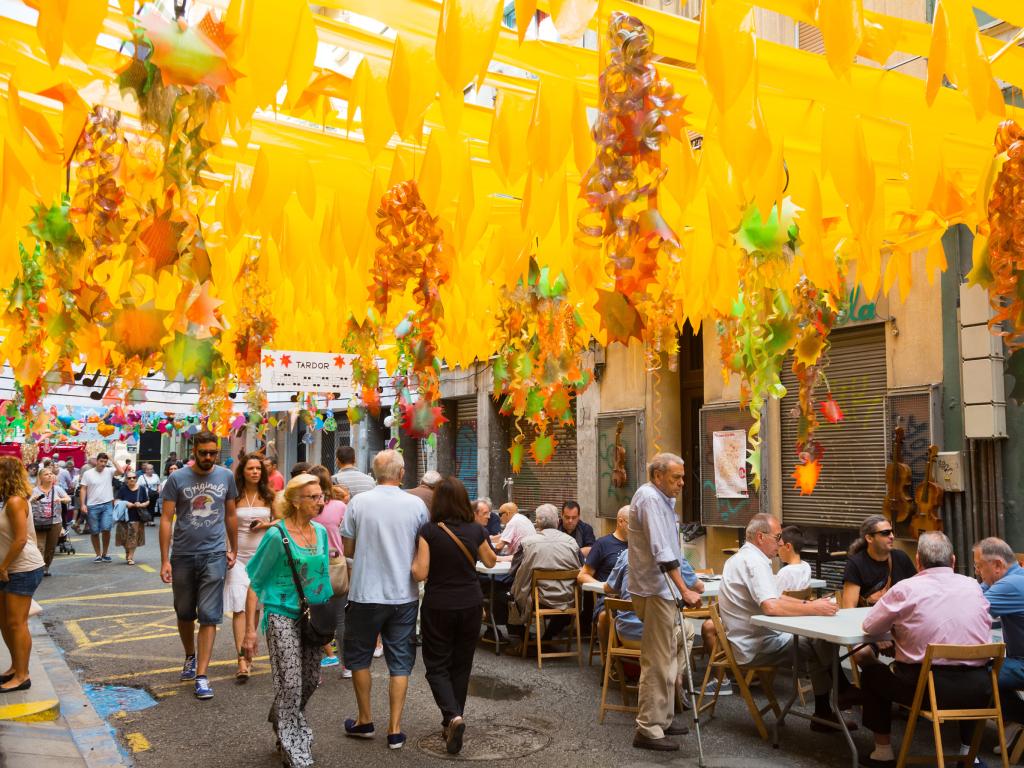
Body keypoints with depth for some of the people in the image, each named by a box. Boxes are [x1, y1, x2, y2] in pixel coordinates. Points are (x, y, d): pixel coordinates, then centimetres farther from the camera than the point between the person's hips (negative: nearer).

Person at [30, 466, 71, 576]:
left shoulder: (57, 488, 4)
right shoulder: (35, 490, 0)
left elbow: (68, 499, -4)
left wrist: (61, 499, -26)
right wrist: (33, 500, -26)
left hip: (55, 522, 2)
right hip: (39, 523, -2)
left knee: (51, 548, 9)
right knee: (40, 547, -11)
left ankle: (46, 567, 25)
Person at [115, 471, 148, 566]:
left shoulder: (142, 489, 0)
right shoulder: (122, 489, -2)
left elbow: (147, 502, 6)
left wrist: (140, 505, -13)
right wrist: (125, 504, -19)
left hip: (137, 517, 0)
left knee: (134, 538, 0)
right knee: (125, 537, 5)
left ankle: (131, 556, 11)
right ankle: (127, 553, 31)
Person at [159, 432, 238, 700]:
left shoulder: (226, 477, 3)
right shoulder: (177, 479, -4)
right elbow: (166, 519, -4)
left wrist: (234, 549, 15)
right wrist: (165, 560, -8)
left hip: (214, 555, 0)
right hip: (182, 555, 0)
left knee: (209, 615, -4)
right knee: (185, 613, 16)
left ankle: (201, 676, -1)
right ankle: (190, 657, 40)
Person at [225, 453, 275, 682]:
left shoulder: (269, 496, 5)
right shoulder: (234, 496, -1)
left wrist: (267, 524, -6)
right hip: (238, 557, -2)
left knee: (255, 606, 10)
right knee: (239, 608, -9)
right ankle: (242, 661, -12)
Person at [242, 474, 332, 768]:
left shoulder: (321, 532, 4)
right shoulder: (277, 535, -13)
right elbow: (255, 584, -8)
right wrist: (250, 630, -11)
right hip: (282, 616, -6)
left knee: (310, 681, 14)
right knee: (291, 685, -5)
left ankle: (281, 722, 43)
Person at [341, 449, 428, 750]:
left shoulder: (358, 502, -8)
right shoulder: (417, 505, -6)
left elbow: (347, 549, -2)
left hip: (366, 594, -1)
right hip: (405, 595, 1)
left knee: (359, 657, 18)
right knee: (400, 662, 10)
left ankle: (365, 721, 28)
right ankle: (395, 730, 13)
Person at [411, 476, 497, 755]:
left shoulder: (429, 531, -14)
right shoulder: (475, 530, -5)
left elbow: (420, 573, -16)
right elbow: (490, 561, 12)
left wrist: (413, 558, 3)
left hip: (438, 606, -3)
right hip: (471, 605, 3)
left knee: (437, 666, 9)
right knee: (461, 665, 17)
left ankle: (453, 716, -12)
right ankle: (452, 721, 25)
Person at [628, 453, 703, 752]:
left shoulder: (662, 500, 17)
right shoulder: (649, 498, -17)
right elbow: (661, 551, -26)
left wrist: (691, 579, 25)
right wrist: (685, 590, -27)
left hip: (663, 589, 10)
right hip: (655, 590, -10)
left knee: (673, 649, 16)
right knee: (658, 660, -5)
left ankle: (662, 717, 26)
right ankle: (648, 729, 3)